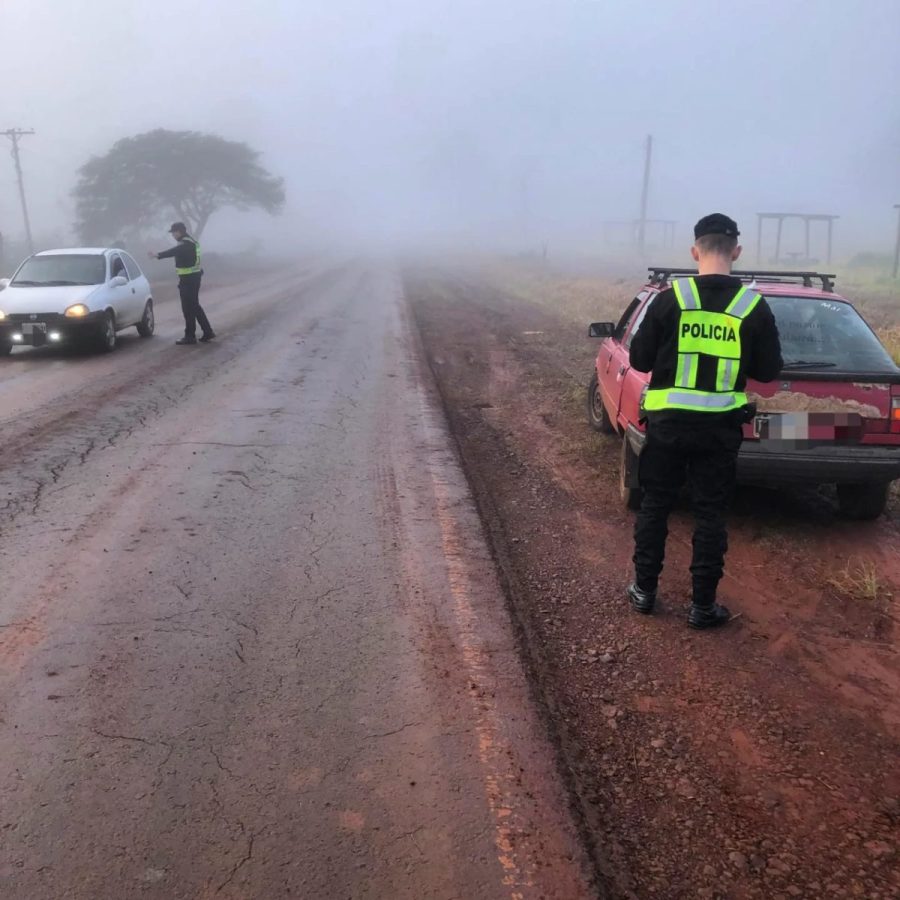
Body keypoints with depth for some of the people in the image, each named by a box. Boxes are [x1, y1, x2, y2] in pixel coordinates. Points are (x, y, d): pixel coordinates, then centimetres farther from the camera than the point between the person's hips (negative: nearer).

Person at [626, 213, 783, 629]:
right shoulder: (754, 306, -5)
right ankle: (703, 605, 16)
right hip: (721, 427, 1)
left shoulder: (669, 299, -9)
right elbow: (769, 371, 2)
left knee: (655, 506, 13)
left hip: (668, 422, 0)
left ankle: (644, 589, 23)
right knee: (711, 514, 9)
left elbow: (639, 360, -4)